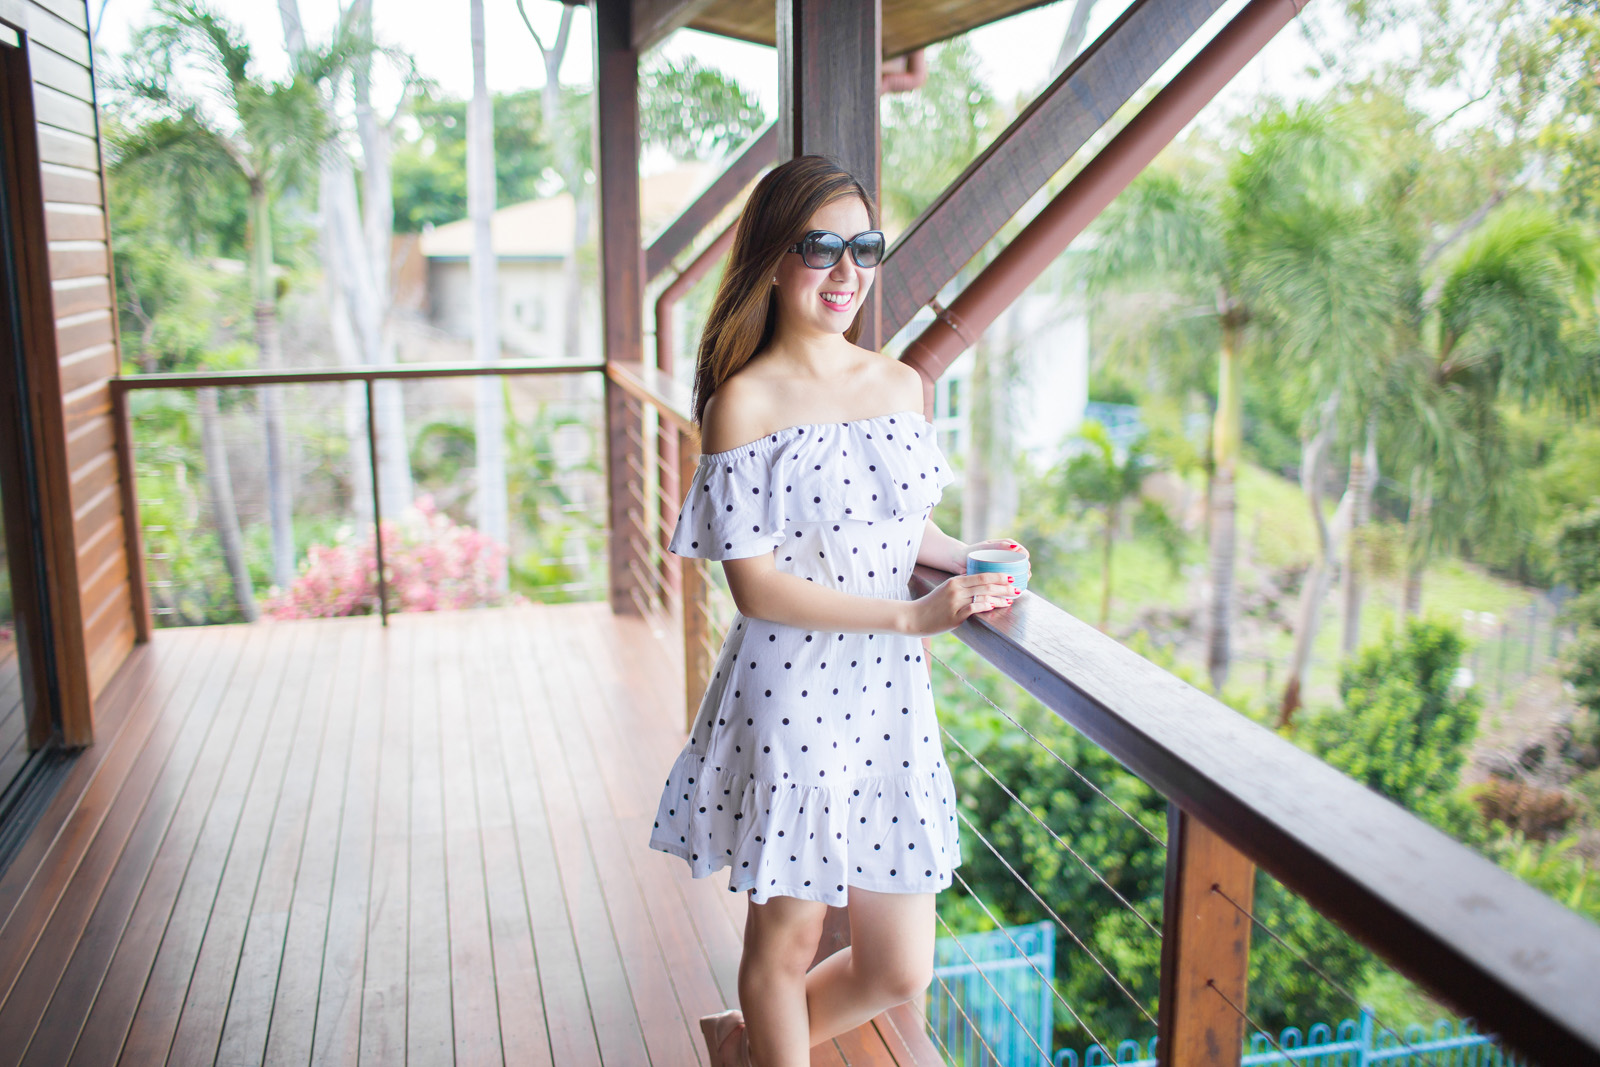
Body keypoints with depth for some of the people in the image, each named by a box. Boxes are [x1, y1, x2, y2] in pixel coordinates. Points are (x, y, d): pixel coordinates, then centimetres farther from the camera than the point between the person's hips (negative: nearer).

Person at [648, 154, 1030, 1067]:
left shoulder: (902, 384, 6)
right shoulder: (744, 403, -11)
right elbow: (756, 585, -14)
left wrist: (962, 556, 0)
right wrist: (912, 616, -19)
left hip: (891, 697, 6)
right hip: (789, 697, -5)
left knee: (901, 971, 12)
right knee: (787, 937, 12)